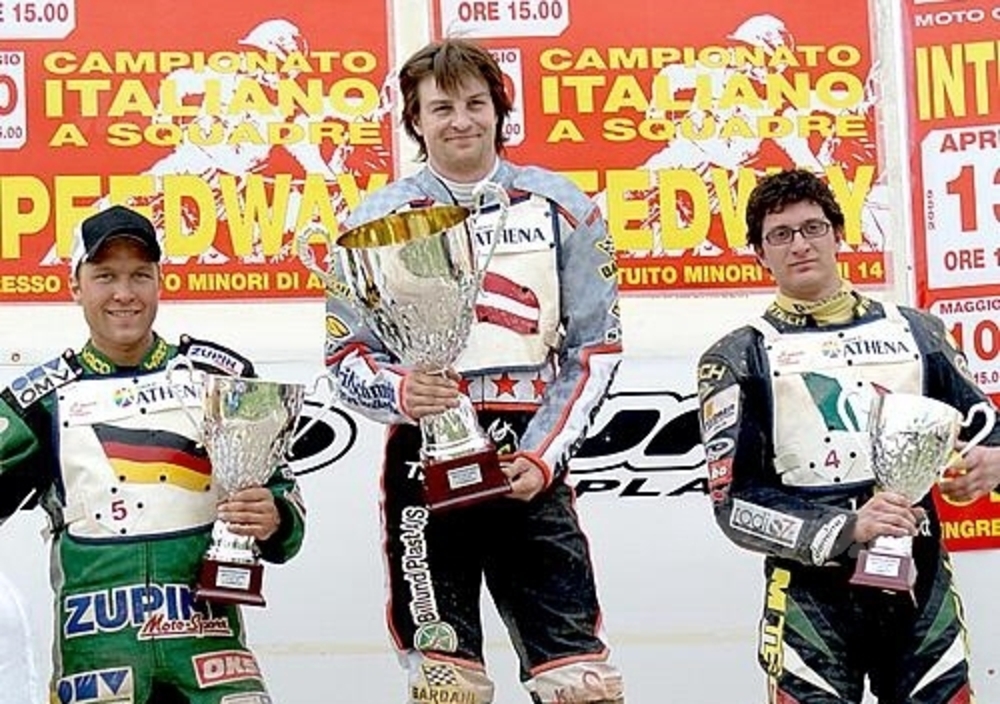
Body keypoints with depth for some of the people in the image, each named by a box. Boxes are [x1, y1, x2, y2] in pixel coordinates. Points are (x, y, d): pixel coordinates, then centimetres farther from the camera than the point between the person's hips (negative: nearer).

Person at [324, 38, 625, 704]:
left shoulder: (561, 207, 6)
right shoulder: (378, 218, 4)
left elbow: (595, 347, 5)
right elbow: (345, 354, 5)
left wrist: (542, 452, -6)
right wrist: (398, 392, -18)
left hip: (529, 457, 1)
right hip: (423, 456, 0)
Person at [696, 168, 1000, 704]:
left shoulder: (912, 330, 11)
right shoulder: (737, 359, 2)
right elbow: (733, 503, -5)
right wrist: (845, 529, -18)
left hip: (921, 584, 3)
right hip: (812, 595, -3)